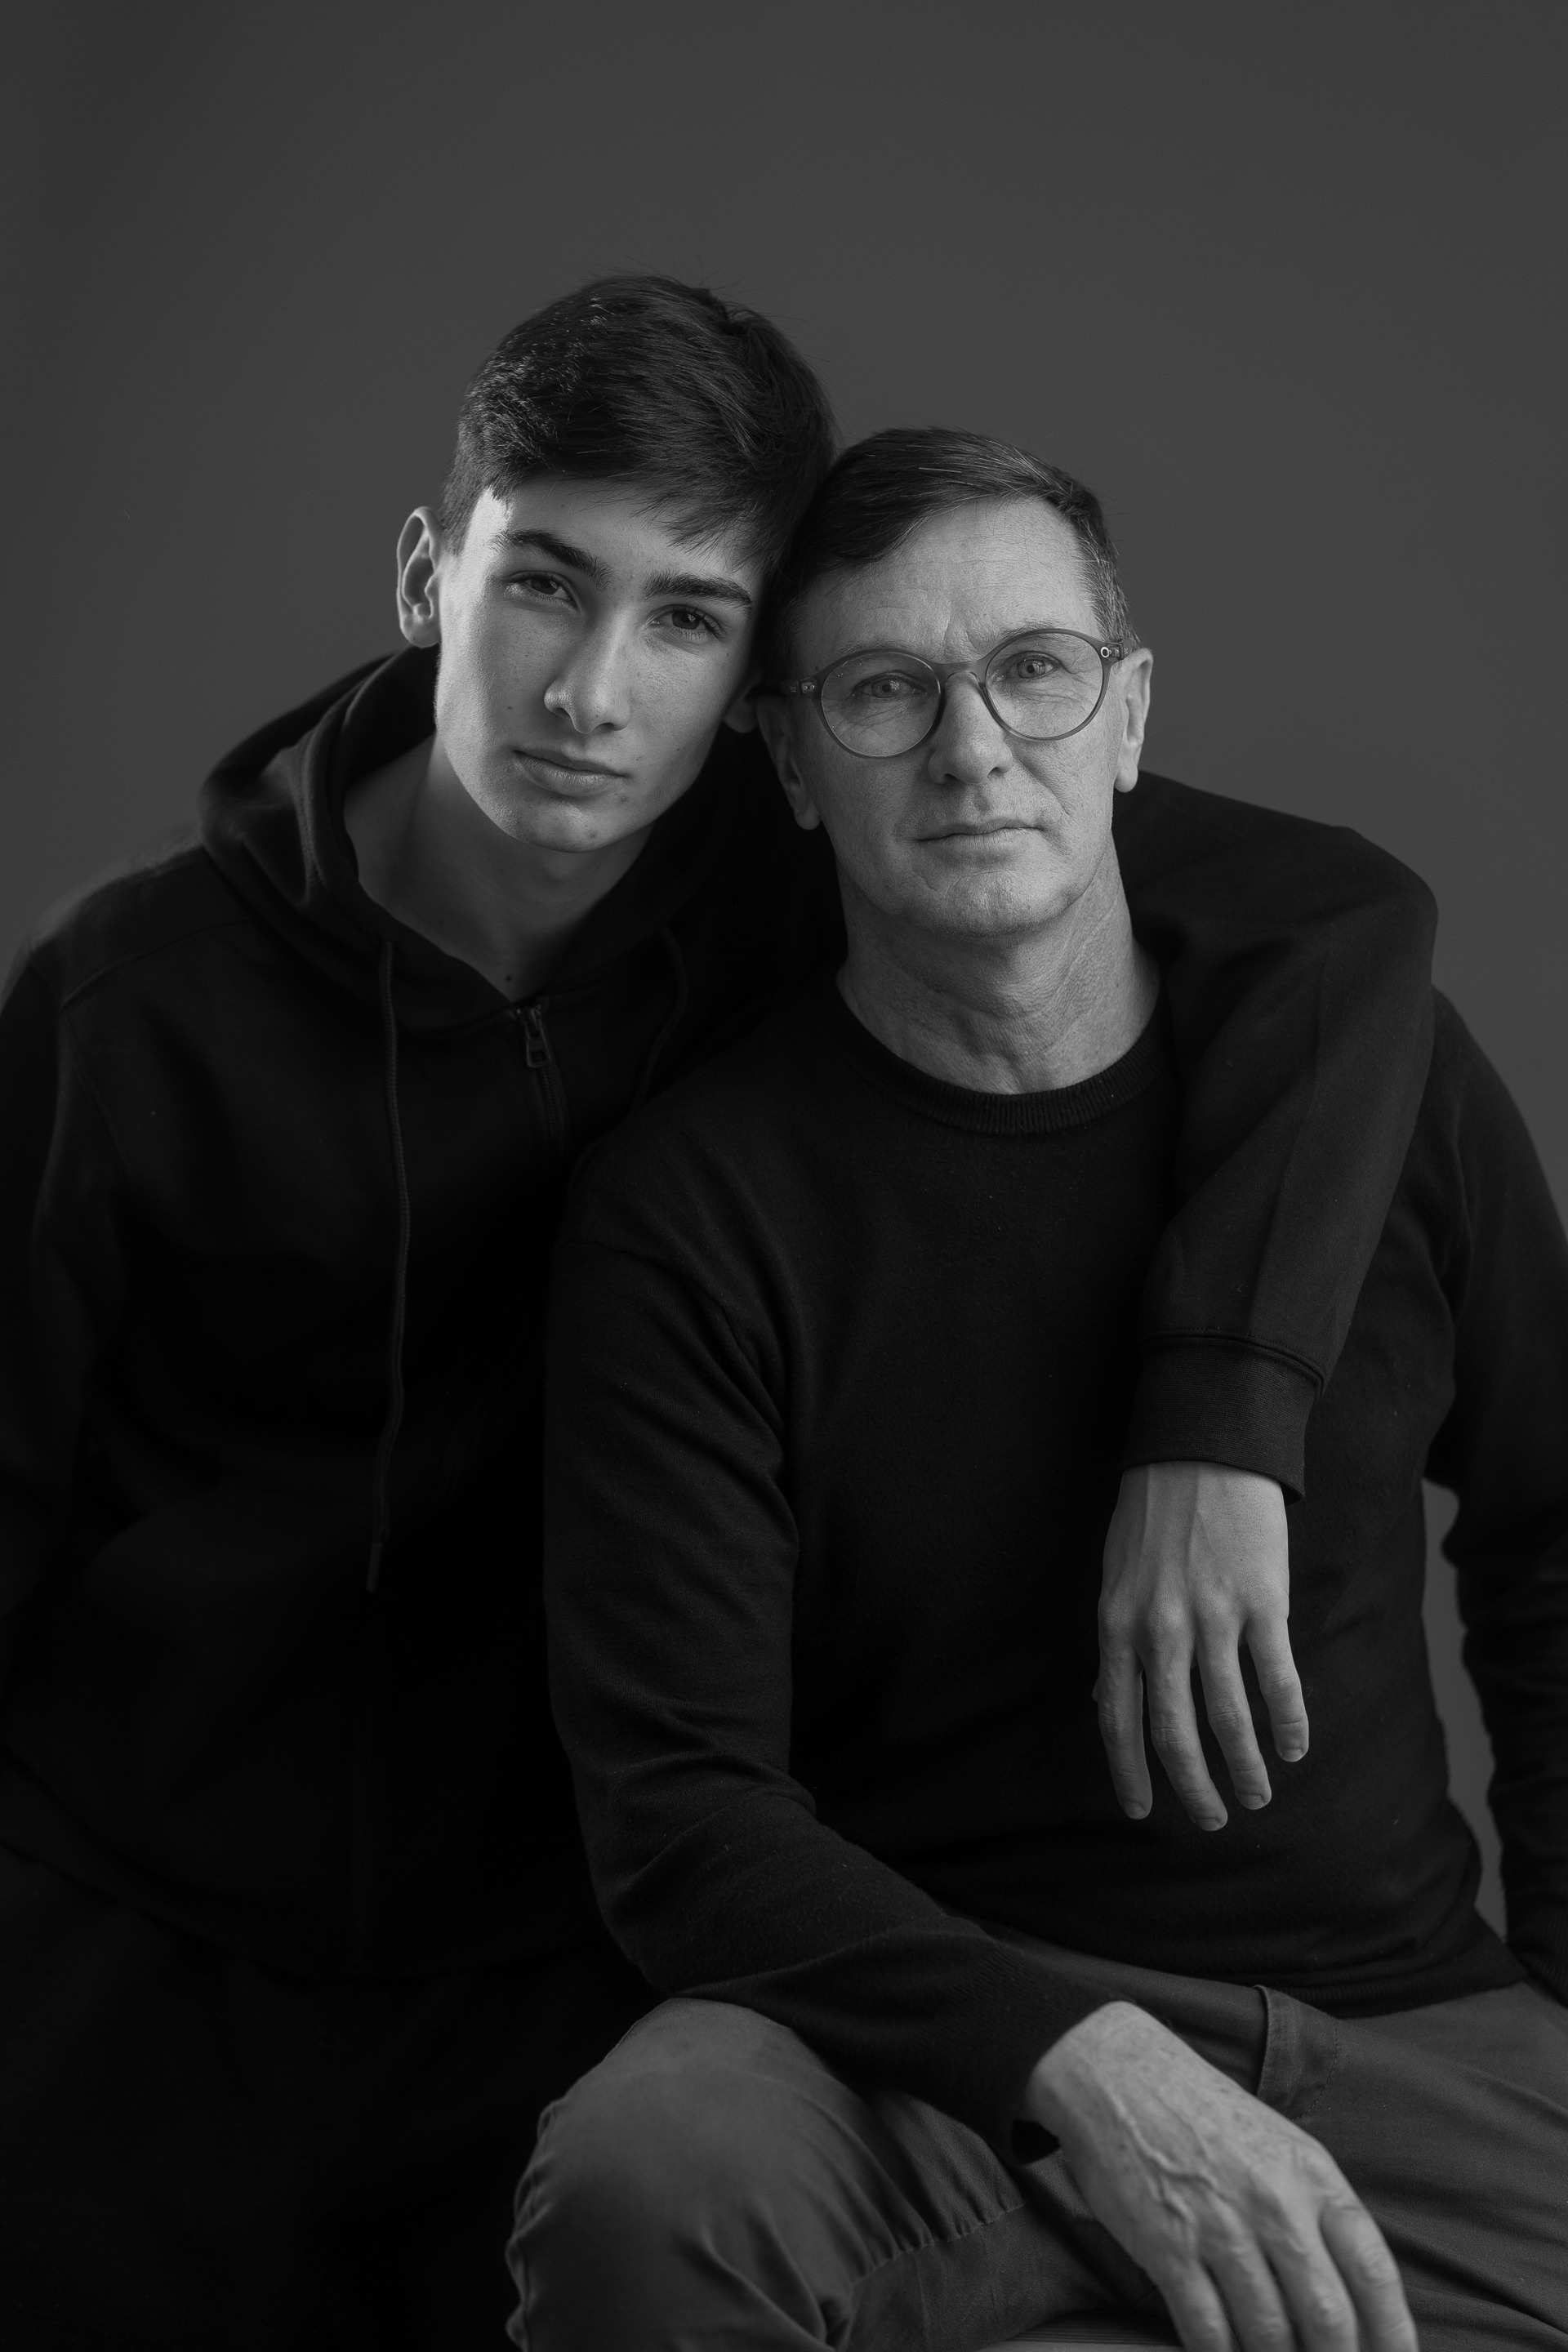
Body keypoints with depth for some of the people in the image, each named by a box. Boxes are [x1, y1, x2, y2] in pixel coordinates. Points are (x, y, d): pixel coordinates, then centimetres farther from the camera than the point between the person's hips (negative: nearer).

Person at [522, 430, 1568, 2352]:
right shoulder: (691, 1204, -7)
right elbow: (683, 1815, -11)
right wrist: (1087, 2068, -24)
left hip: (1402, 2027, 3)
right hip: (935, 2031, -2)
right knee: (631, 2190, -32)